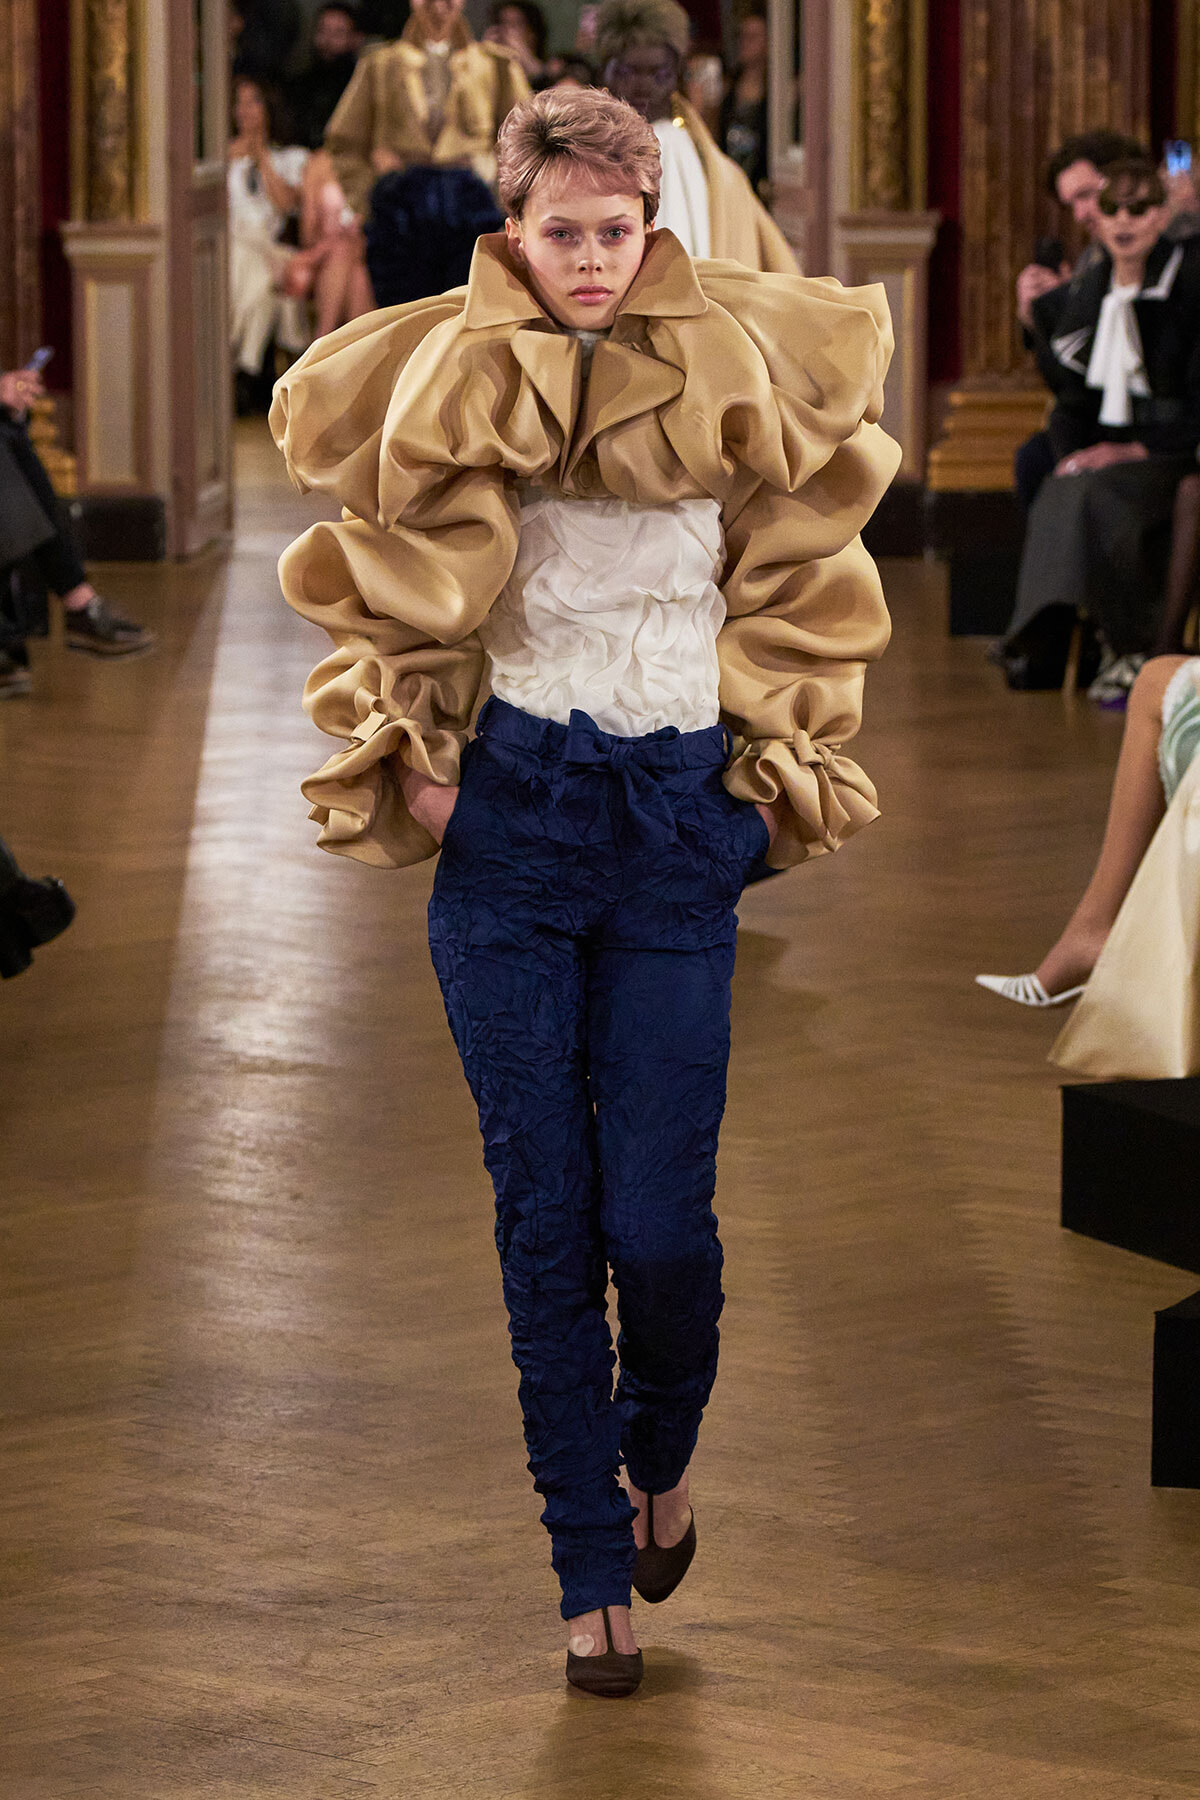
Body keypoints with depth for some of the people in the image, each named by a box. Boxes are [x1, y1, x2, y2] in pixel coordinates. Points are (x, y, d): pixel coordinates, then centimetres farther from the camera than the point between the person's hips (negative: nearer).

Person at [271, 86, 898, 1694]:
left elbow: (792, 593, 12)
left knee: (661, 1215, -5)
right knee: (545, 1213, 0)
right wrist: (407, 757, -1)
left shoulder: (737, 379, 3)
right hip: (510, 817, 0)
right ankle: (595, 1572, 10)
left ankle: (661, 1454, 28)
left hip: (680, 819, 0)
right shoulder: (447, 389, 2)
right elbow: (388, 595, 8)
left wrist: (784, 760, 6)